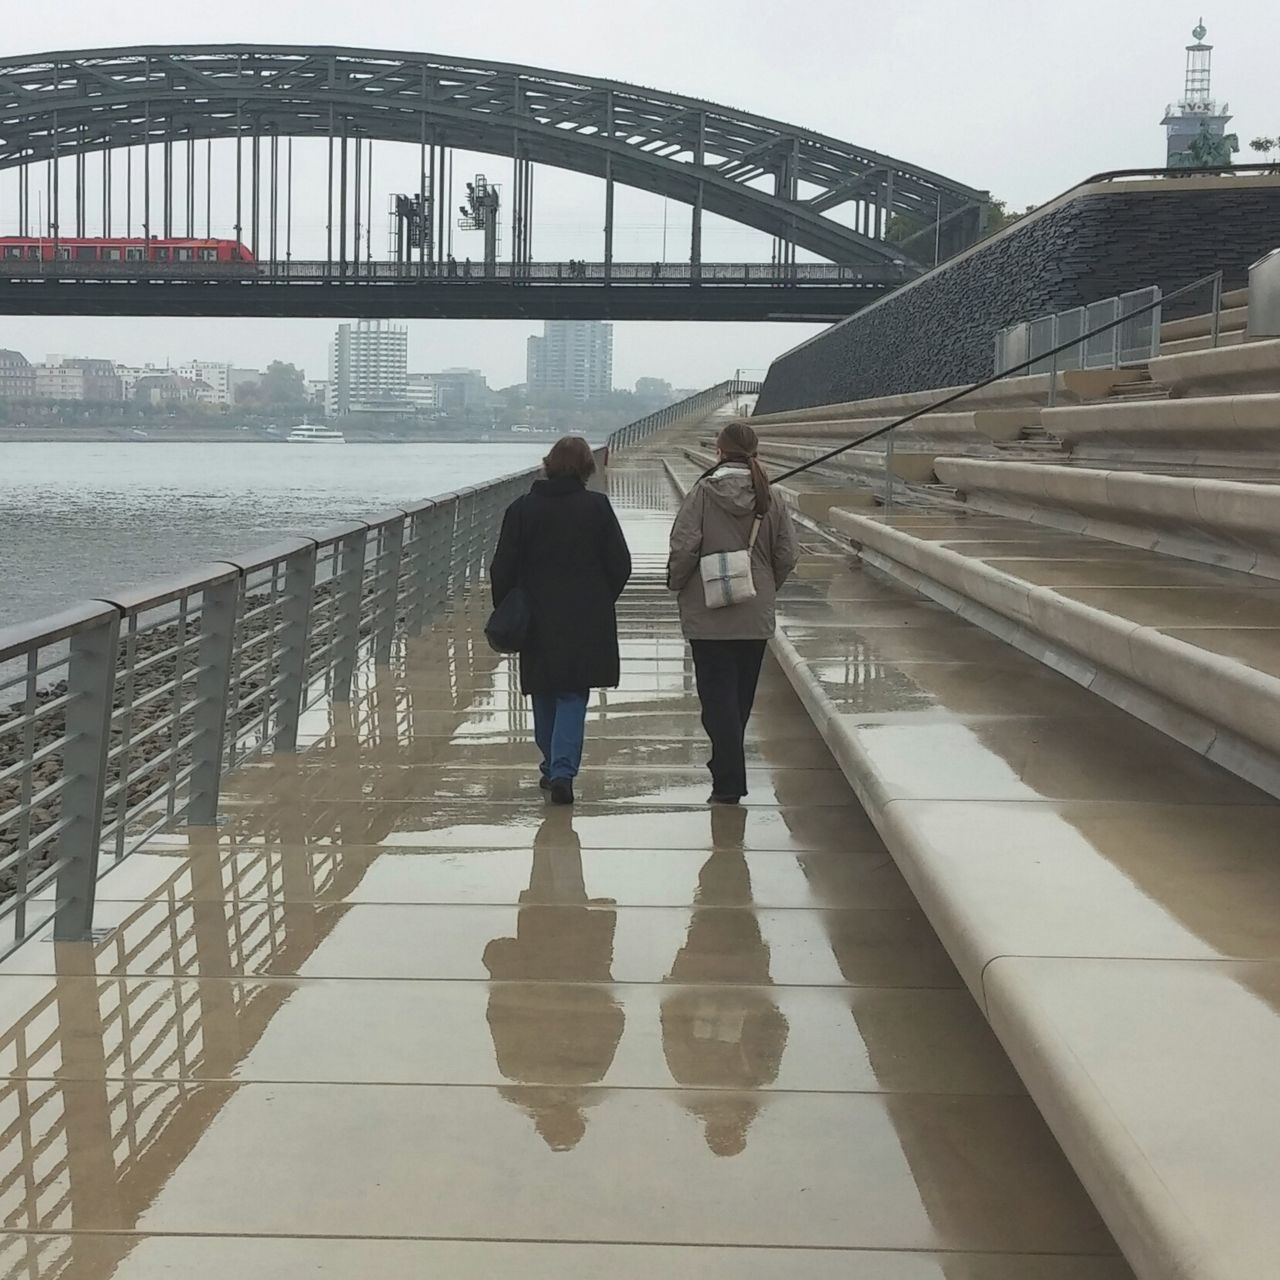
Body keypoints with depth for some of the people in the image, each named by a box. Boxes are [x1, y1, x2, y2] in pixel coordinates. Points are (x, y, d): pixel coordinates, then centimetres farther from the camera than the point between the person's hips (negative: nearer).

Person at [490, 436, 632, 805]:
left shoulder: (521, 509, -2)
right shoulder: (598, 507, -4)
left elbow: (503, 569, -2)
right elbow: (620, 564, -2)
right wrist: (602, 601, 14)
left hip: (538, 622, 1)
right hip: (587, 622, -1)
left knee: (545, 697, 16)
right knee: (573, 696, 2)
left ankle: (553, 767, 25)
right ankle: (563, 771, -13)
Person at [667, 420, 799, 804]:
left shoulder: (703, 493, -11)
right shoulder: (771, 498, -1)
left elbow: (683, 548, -16)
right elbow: (788, 556, 0)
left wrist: (677, 584, 3)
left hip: (708, 616, -4)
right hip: (756, 616, 4)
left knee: (718, 698, 0)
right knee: (742, 697, 17)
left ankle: (728, 782, -5)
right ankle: (727, 765, 31)